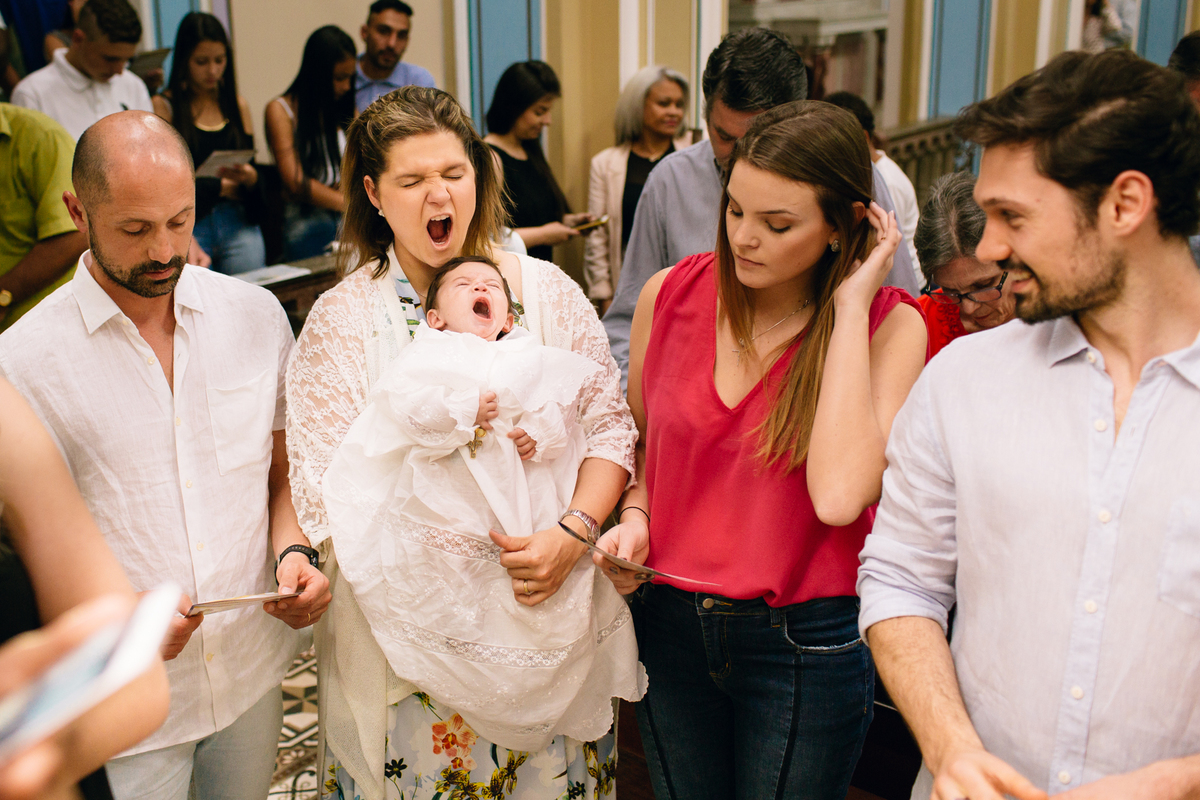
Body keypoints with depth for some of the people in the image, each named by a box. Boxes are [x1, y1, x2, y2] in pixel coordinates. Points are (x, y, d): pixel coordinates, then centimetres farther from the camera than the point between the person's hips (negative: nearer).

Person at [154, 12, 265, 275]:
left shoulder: (238, 105, 17)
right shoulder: (164, 107, 3)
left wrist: (250, 178, -8)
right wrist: (220, 187, 0)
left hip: (238, 223, 3)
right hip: (187, 224, -3)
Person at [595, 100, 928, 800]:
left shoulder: (889, 327, -13)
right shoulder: (670, 295, -5)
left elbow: (839, 494, -30)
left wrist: (848, 307, -25)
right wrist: (635, 519, -6)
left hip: (806, 644, -3)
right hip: (671, 624, 3)